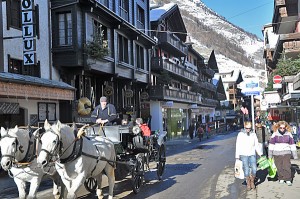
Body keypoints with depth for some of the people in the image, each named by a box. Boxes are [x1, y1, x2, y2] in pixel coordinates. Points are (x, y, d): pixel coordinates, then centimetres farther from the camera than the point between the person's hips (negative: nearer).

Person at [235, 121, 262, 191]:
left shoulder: (253, 134, 9)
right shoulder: (240, 134, 2)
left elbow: (256, 145, 15)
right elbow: (238, 145, 3)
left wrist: (259, 153, 7)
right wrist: (237, 156, 0)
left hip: (252, 154, 2)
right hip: (244, 154, -2)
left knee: (254, 169, -12)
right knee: (246, 169, -10)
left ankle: (252, 181, 13)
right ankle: (248, 183, 10)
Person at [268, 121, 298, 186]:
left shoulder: (288, 134, 3)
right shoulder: (275, 134, -1)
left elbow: (292, 144, 9)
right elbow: (271, 144, 1)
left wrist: (295, 154, 10)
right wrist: (270, 154, 0)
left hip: (286, 153, 0)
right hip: (277, 154, 0)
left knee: (287, 167, -8)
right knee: (279, 168, 5)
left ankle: (288, 180, 1)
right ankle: (281, 179, 21)